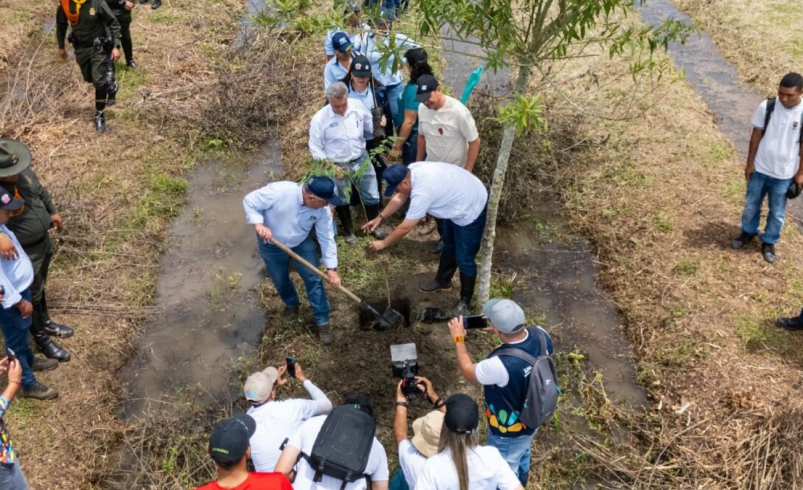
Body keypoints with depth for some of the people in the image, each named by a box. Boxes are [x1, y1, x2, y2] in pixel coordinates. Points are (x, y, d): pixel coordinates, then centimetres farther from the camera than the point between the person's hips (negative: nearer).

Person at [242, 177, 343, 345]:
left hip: (301, 244, 2)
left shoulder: (322, 209, -24)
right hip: (271, 245, -2)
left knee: (313, 279, -1)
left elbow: (326, 239, -14)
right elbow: (250, 201, -26)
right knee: (280, 281, 16)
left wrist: (331, 268, -15)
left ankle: (322, 322, 13)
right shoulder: (279, 191, -37)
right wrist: (258, 224, -40)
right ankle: (291, 304, 49)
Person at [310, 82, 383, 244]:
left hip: (362, 160, 3)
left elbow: (371, 127, 7)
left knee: (372, 196, 15)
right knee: (341, 201, 18)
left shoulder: (358, 106, -12)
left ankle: (374, 226, 42)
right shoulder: (320, 119, -21)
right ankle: (349, 231, 42)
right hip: (338, 166, -2)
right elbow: (315, 148, -13)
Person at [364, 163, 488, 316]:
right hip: (458, 201, 10)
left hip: (470, 210, -10)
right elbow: (399, 198, 7)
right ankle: (442, 281, 45)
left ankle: (465, 301, 19)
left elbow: (405, 228, -25)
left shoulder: (422, 192, -36)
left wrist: (383, 243, -12)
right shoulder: (412, 170, -11)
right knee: (448, 246, 25)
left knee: (464, 259, 2)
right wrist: (380, 217, 6)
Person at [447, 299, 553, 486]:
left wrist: (458, 339, -9)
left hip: (509, 432, -7)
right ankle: (520, 483, 65)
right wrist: (503, 328, -7)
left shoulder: (501, 364, -44)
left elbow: (468, 371, -21)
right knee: (522, 455, 37)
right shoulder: (541, 336, -25)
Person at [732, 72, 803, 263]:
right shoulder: (766, 106, -14)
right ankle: (748, 232, 43)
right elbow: (756, 136, -4)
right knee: (751, 205, 18)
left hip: (784, 174, -1)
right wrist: (750, 163, -1)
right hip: (760, 168, 1)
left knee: (777, 212, 14)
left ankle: (768, 242, 34)